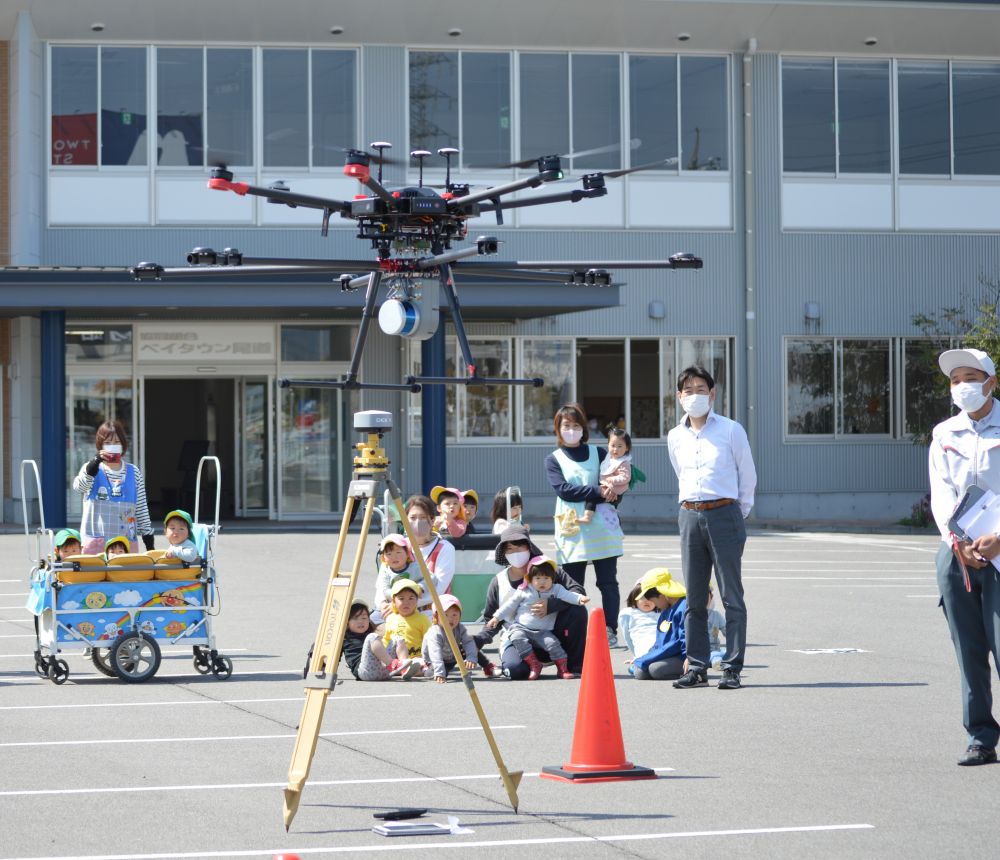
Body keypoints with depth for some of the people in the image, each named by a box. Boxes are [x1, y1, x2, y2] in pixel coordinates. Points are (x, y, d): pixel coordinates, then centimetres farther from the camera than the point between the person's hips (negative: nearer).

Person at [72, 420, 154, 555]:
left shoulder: (134, 473, 9)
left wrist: (150, 545, 9)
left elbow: (142, 509, 12)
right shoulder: (92, 468, 2)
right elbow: (79, 487, -20)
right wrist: (97, 460, -34)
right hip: (96, 542, -2)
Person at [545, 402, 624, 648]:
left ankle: (610, 631, 1)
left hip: (602, 528, 1)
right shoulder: (554, 460, 7)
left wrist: (611, 491, -16)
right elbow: (563, 489, -9)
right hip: (572, 531, -1)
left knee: (608, 582, -1)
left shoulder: (598, 453, 12)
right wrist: (598, 492, -17)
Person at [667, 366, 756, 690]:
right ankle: (697, 667, 10)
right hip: (690, 516, 4)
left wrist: (737, 514, 9)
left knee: (731, 596, -4)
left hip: (724, 515, -4)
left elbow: (748, 476, 6)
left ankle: (732, 668, -3)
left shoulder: (731, 431, -1)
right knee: (694, 599, 5)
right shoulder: (675, 437, 10)